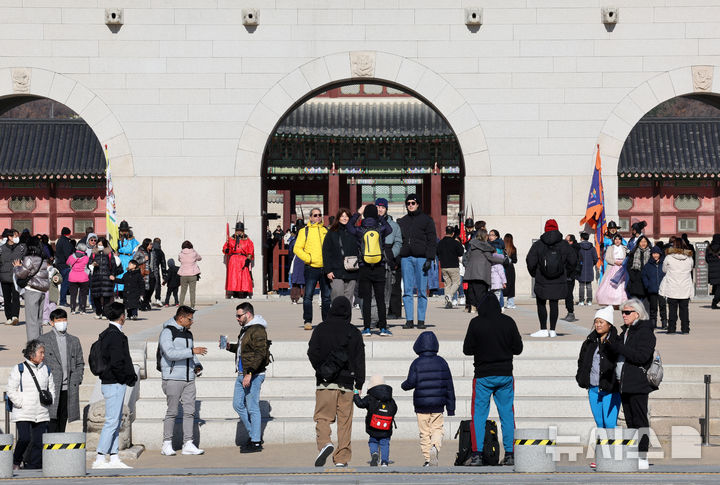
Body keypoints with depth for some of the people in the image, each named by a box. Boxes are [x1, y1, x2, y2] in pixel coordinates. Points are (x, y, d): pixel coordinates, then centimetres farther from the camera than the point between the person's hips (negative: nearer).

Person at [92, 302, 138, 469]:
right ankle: (100, 459, -8)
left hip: (110, 382, 10)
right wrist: (129, 379, -10)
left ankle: (114, 458, 16)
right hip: (115, 384, -10)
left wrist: (130, 376, 11)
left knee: (116, 421, 13)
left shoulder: (106, 334, 14)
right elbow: (117, 363, -23)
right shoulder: (115, 336, -16)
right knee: (112, 421, -8)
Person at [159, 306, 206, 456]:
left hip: (189, 379, 7)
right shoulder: (167, 332, -7)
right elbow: (170, 353, -21)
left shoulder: (188, 333, 17)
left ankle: (188, 444, 5)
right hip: (173, 378, -7)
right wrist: (192, 351, -22)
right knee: (172, 412, -4)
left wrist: (197, 366, 6)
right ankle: (167, 445, 4)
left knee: (189, 411, 2)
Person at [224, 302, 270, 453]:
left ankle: (256, 442, -1)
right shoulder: (245, 329, 16)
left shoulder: (257, 331, -16)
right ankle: (254, 435, 22)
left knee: (252, 408, -6)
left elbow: (260, 354, -23)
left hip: (253, 376, -10)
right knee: (238, 404, 12)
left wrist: (249, 374, -28)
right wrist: (230, 347, 12)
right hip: (242, 374, 10)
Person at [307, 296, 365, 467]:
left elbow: (312, 353, -6)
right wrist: (359, 385, 4)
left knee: (323, 417, 5)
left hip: (325, 382, -1)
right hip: (346, 383, 1)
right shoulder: (354, 333, 5)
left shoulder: (321, 329, 2)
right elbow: (360, 360, 3)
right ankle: (342, 458, 4)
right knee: (345, 421, 5)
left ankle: (324, 443, -22)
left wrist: (321, 369, 8)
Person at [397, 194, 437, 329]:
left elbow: (432, 240, 1)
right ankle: (409, 320, 3)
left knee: (422, 291, -3)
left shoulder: (426, 220, 5)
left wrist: (429, 258, -9)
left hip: (421, 257, -3)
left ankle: (421, 320, 1)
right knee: (407, 290, 0)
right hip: (406, 258, 3)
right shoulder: (402, 221, 16)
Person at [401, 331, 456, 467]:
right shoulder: (441, 362, 4)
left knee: (424, 432, 7)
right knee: (437, 429, 8)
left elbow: (411, 383, -11)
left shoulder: (416, 363, -5)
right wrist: (451, 407, 12)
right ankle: (435, 447, -21)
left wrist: (404, 385, 15)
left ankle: (428, 459, 7)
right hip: (438, 404, 1)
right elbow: (449, 385, 6)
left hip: (421, 405, -1)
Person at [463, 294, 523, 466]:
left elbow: (467, 349, -2)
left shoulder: (476, 323, -7)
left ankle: (477, 454, -3)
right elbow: (518, 349, 4)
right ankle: (509, 454, 7)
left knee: (479, 415, 4)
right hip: (505, 375, 2)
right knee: (507, 414, 8)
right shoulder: (508, 322, -1)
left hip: (483, 376, -2)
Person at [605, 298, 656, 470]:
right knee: (630, 422, 10)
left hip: (638, 384, -9)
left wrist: (617, 346, -20)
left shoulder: (645, 332, -9)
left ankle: (643, 459, -4)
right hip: (625, 384, 9)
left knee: (640, 421, -6)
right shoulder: (625, 331, 18)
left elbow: (641, 356, -20)